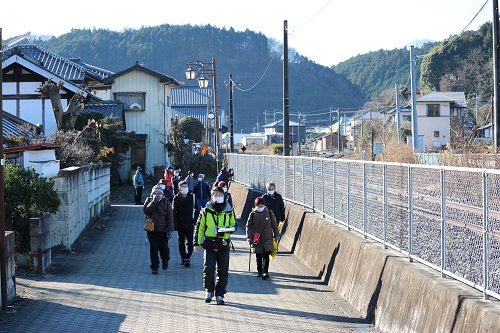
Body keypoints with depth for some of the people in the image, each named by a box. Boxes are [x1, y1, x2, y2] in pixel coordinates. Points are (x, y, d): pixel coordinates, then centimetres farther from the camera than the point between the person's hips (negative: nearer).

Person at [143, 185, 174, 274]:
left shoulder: (166, 203, -1)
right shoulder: (149, 201, 5)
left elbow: (170, 218, -2)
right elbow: (146, 211, -14)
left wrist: (170, 230, -9)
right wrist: (153, 202, -21)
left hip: (163, 231, -1)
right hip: (152, 230, 1)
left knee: (163, 248, 2)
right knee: (153, 249, -3)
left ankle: (165, 260, 33)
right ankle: (154, 267, 7)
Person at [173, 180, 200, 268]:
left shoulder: (192, 197, 1)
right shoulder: (176, 198, 0)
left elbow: (197, 210, 6)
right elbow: (174, 212, -1)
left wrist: (195, 221, -3)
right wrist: (175, 224, -8)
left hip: (189, 224, -1)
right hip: (180, 224, 1)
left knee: (189, 242, -9)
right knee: (181, 242, 10)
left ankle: (187, 258, -12)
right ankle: (183, 258, 21)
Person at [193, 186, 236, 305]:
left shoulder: (229, 211, 8)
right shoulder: (206, 211, 4)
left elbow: (234, 226, 17)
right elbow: (199, 227, 8)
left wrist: (226, 230, -7)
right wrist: (197, 243, 3)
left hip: (223, 245, 2)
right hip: (209, 245, -1)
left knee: (223, 272, 1)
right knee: (208, 268, -13)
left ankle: (220, 295, 12)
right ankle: (209, 291, 8)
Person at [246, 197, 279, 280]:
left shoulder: (269, 213, 1)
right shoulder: (252, 214, 0)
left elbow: (274, 225, 8)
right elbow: (248, 226, 4)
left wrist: (277, 236, 9)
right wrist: (249, 237, -1)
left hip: (267, 239, -1)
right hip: (256, 239, 1)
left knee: (266, 255, -9)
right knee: (258, 256, 9)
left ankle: (265, 272, -11)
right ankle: (259, 271, 21)